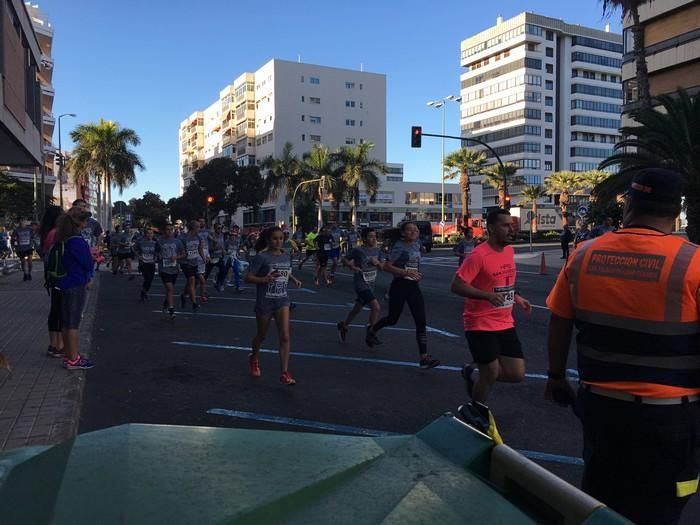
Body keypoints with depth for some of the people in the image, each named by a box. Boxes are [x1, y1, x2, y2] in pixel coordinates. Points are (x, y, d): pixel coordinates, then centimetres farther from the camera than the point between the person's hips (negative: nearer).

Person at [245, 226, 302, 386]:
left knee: (285, 337, -9)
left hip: (282, 301, 3)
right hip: (264, 302, -3)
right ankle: (254, 359, 46)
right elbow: (248, 278, -14)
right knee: (261, 336, 16)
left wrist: (295, 280, 3)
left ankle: (285, 374, -6)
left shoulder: (286, 256, 5)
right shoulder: (262, 257, -12)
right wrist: (265, 279, -29)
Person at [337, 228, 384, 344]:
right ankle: (372, 335, -7)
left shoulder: (377, 250, 5)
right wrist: (352, 267, -20)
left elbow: (381, 267, 13)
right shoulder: (358, 250, -12)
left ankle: (343, 326, 44)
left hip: (371, 285, 7)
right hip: (361, 284, -7)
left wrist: (377, 262, -8)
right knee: (376, 307, -19)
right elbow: (344, 259, -2)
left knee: (357, 309, 20)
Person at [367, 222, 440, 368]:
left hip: (414, 286, 6)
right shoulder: (399, 247, -12)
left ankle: (423, 357, -4)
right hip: (399, 286, -6)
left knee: (421, 322, -4)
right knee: (393, 319, 8)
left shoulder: (417, 244, 9)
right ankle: (372, 330, 39)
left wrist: (417, 274, 12)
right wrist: (407, 272, -23)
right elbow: (386, 266, -18)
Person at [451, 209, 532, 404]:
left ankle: (474, 373, 29)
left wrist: (516, 297, 8)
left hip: (505, 324, 7)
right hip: (481, 325, -7)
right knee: (490, 377, 1)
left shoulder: (510, 251, 7)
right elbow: (456, 286, -21)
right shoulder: (478, 255, -18)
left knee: (517, 374, 6)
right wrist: (487, 295, -30)